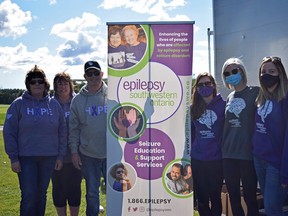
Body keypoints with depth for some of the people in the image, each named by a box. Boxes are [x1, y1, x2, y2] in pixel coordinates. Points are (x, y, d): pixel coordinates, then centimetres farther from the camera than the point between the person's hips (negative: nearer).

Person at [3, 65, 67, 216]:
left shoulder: (54, 104, 5)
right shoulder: (19, 104, -3)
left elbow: (62, 132, 7)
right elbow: (9, 132, -5)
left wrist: (60, 156, 3)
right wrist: (13, 158, -9)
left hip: (49, 157, 3)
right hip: (26, 158, -3)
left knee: (41, 194, 13)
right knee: (29, 196, -3)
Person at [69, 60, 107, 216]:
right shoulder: (78, 100, 2)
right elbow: (74, 128, 5)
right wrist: (74, 151, -1)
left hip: (111, 153, -1)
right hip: (88, 154, 1)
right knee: (92, 192, 12)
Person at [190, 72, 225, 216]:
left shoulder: (222, 105, -4)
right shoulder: (193, 108, 6)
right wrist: (190, 151, 11)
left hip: (217, 159, -3)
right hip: (197, 159, 3)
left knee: (215, 196, 9)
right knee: (201, 197, 11)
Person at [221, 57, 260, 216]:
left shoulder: (255, 92, -2)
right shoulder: (229, 98, 14)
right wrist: (222, 147, 12)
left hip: (248, 154, -5)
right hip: (228, 155, 5)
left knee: (250, 197, 1)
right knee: (233, 197, 12)